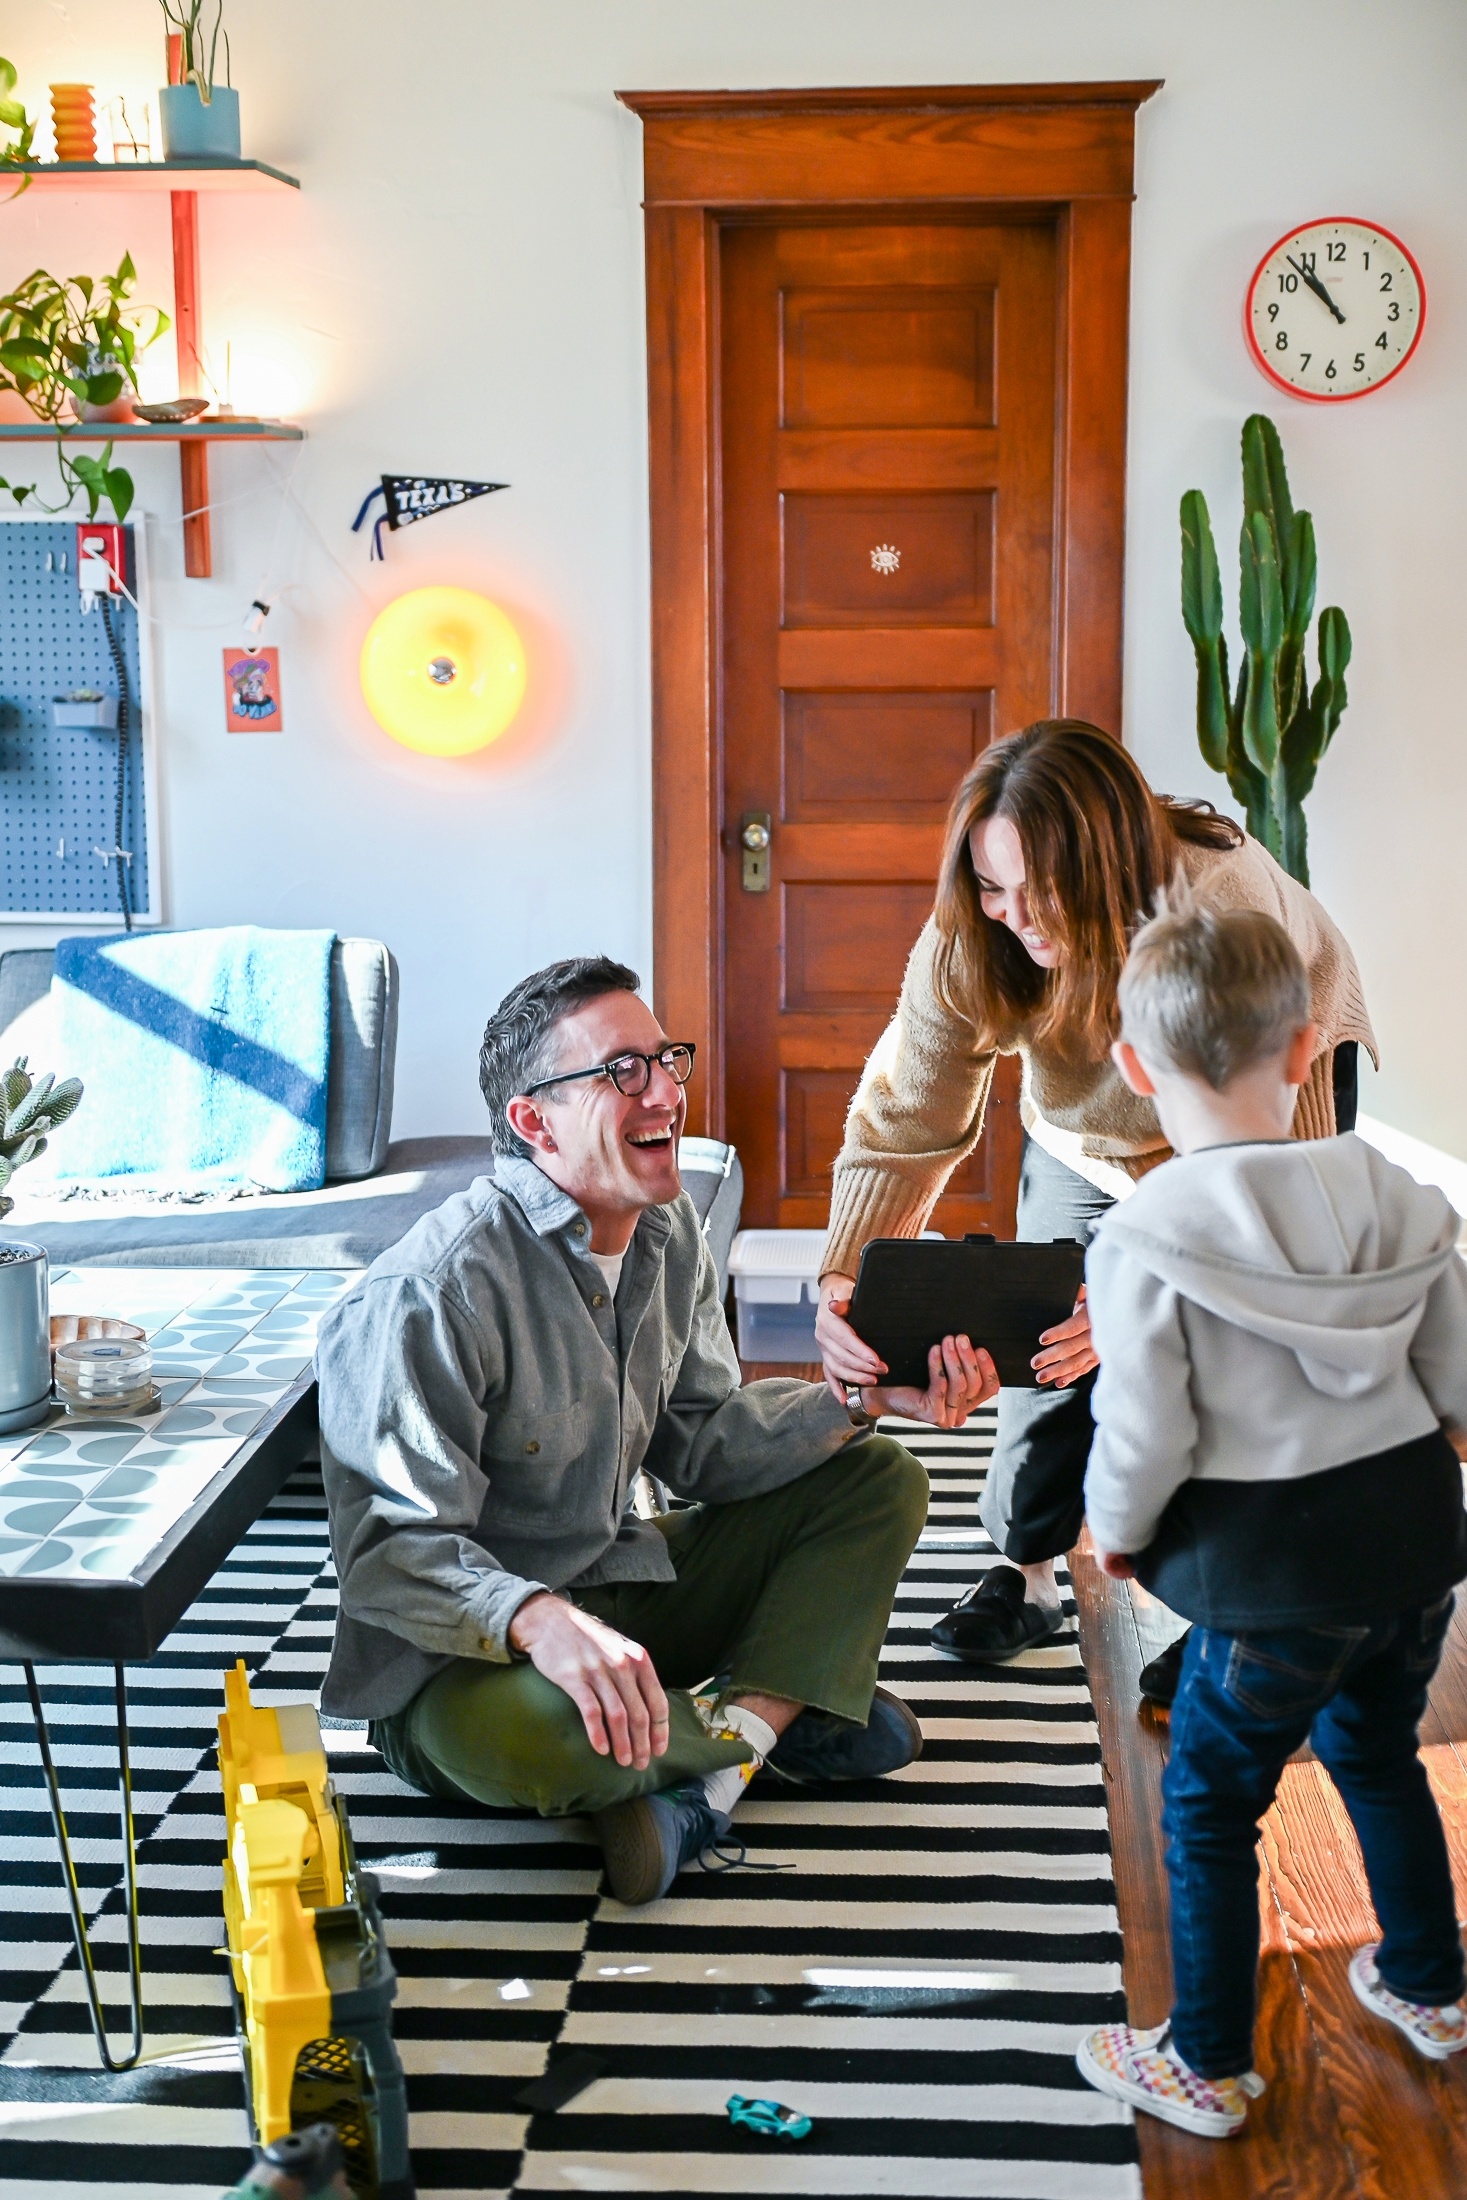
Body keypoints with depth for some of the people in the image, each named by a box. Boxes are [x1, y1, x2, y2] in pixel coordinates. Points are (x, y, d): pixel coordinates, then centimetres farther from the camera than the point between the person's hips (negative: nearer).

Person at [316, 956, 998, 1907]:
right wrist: (539, 1620, -45)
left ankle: (708, 1774, -15)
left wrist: (862, 1399, -7)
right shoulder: (432, 1292, -24)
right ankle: (778, 1716, -9)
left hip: (625, 1585, 8)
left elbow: (701, 1442, 7)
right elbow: (392, 1550, -27)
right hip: (465, 1655, -7)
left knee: (880, 1479, 2)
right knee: (516, 1734, -42)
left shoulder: (669, 1232, 2)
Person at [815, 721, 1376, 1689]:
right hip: (1086, 1132, 3)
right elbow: (908, 1114, -28)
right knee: (1049, 1344, 0)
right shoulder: (970, 939, -30)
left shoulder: (1227, 904, -42)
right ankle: (1026, 1573, 24)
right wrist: (844, 1281, -44)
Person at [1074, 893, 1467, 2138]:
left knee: (1209, 1804, 11)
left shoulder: (1145, 1241, -20)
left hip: (1271, 1576, -6)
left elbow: (1145, 1439, -19)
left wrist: (1117, 1529, 1)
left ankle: (1208, 2068, 24)